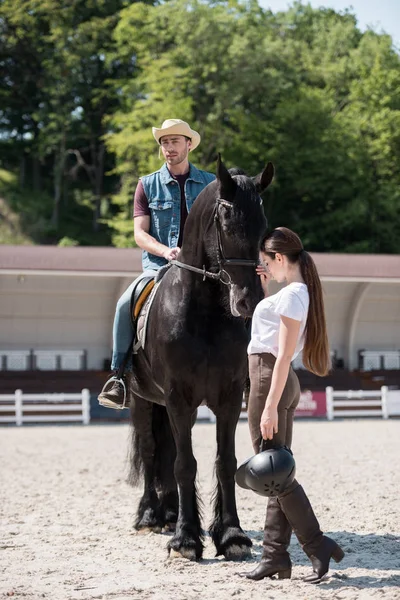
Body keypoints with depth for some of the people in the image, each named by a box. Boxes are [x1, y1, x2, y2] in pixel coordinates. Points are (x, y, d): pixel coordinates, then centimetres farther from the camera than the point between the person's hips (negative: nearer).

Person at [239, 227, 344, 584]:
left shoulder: (292, 294, -16)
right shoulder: (298, 292, 13)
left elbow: (284, 355, -21)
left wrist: (270, 407, -23)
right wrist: (264, 285, 21)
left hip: (269, 379, -10)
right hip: (282, 382, 10)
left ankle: (318, 547, -5)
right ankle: (275, 557, 12)